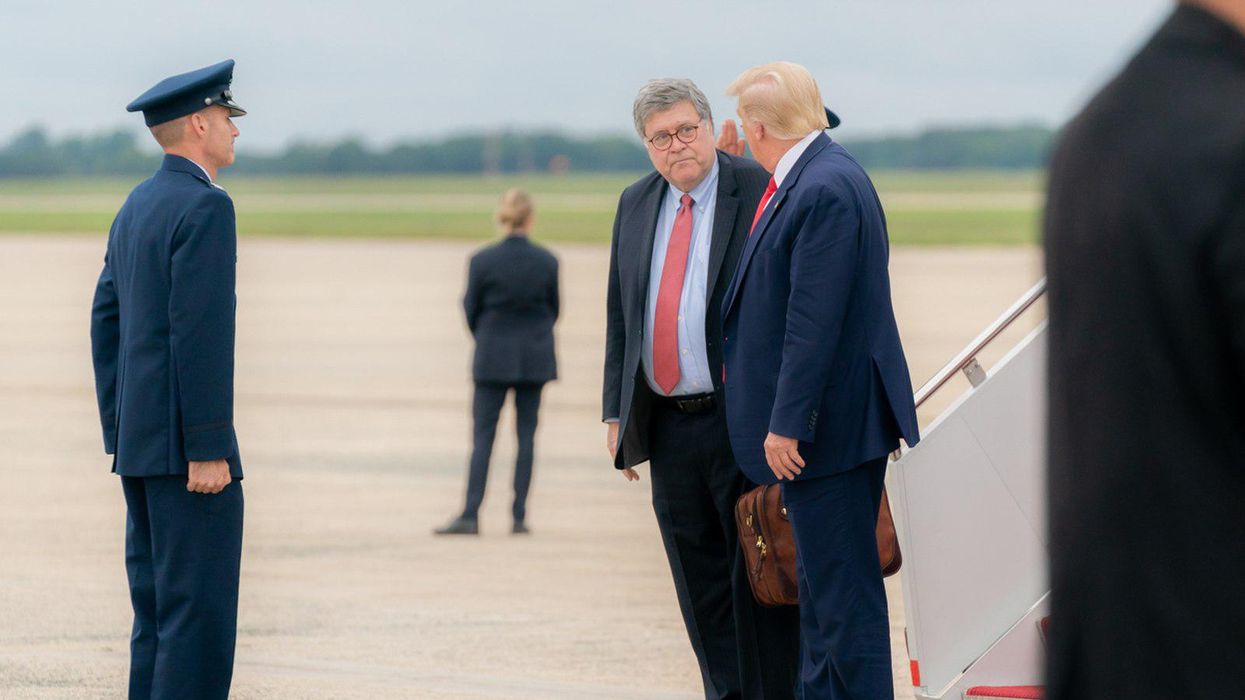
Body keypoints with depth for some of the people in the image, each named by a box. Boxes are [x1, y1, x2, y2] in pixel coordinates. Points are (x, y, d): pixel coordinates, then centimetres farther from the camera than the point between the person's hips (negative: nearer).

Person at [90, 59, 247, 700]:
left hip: (140, 440, 9)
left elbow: (106, 321, 17)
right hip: (187, 443, -9)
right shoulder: (204, 206, -14)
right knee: (199, 613, -9)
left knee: (157, 610, 11)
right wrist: (208, 450, -20)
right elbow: (200, 334, -20)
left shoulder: (136, 207, 15)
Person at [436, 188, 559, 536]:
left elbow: (471, 311, -2)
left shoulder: (483, 261, -9)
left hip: (492, 357, -1)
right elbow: (553, 310, 5)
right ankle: (519, 517, 7)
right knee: (526, 435, 7)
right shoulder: (547, 262, -5)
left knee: (483, 435, 1)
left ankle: (470, 516, -6)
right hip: (535, 357, 1)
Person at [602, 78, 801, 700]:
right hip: (668, 426, 6)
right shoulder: (636, 204, 12)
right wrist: (616, 412, 12)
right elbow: (620, 314, 18)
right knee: (700, 581, 10)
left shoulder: (760, 194, -6)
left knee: (758, 577, -2)